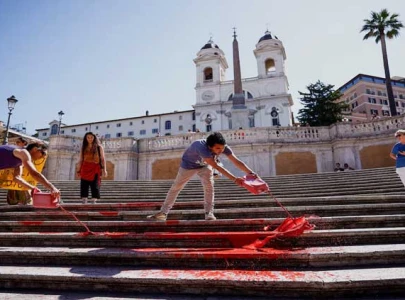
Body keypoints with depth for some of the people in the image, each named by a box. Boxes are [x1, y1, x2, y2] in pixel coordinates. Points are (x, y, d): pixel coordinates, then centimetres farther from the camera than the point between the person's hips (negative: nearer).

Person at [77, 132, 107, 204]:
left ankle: (94, 201, -5)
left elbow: (103, 158, 3)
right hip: (85, 169, 3)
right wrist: (79, 170, 8)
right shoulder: (83, 147, 14)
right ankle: (84, 202, -1)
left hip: (95, 169, -2)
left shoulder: (99, 147, 7)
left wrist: (104, 169, -5)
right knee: (84, 186, -3)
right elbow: (81, 160, 14)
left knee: (95, 186, -6)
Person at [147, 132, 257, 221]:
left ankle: (209, 213, -4)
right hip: (188, 164, -3)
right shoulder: (202, 147, -47)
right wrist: (234, 179, -50)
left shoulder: (223, 147, -31)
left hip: (204, 164, 3)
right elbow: (216, 166, -48)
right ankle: (163, 212, 19)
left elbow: (237, 161, -30)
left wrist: (251, 173, -38)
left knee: (209, 186, -16)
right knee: (176, 187, 7)